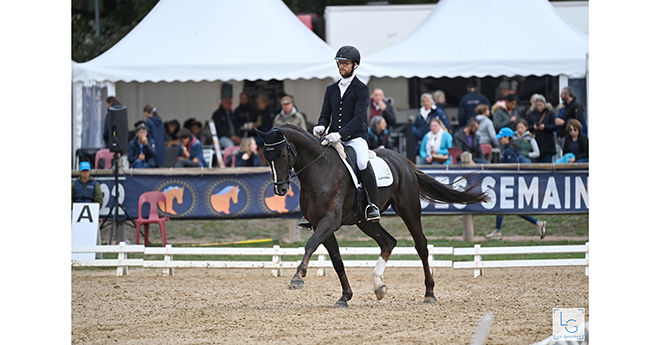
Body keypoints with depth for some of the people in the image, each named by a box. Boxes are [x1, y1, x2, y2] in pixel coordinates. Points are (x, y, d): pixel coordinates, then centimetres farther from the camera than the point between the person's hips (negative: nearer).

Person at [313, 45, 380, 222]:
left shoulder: (361, 89, -2)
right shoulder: (331, 89, 17)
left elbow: (359, 118, -13)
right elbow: (325, 115, 15)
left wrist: (340, 134, -27)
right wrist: (321, 126, -11)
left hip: (355, 137, -6)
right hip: (334, 138, 6)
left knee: (363, 163, -34)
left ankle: (373, 205, -25)